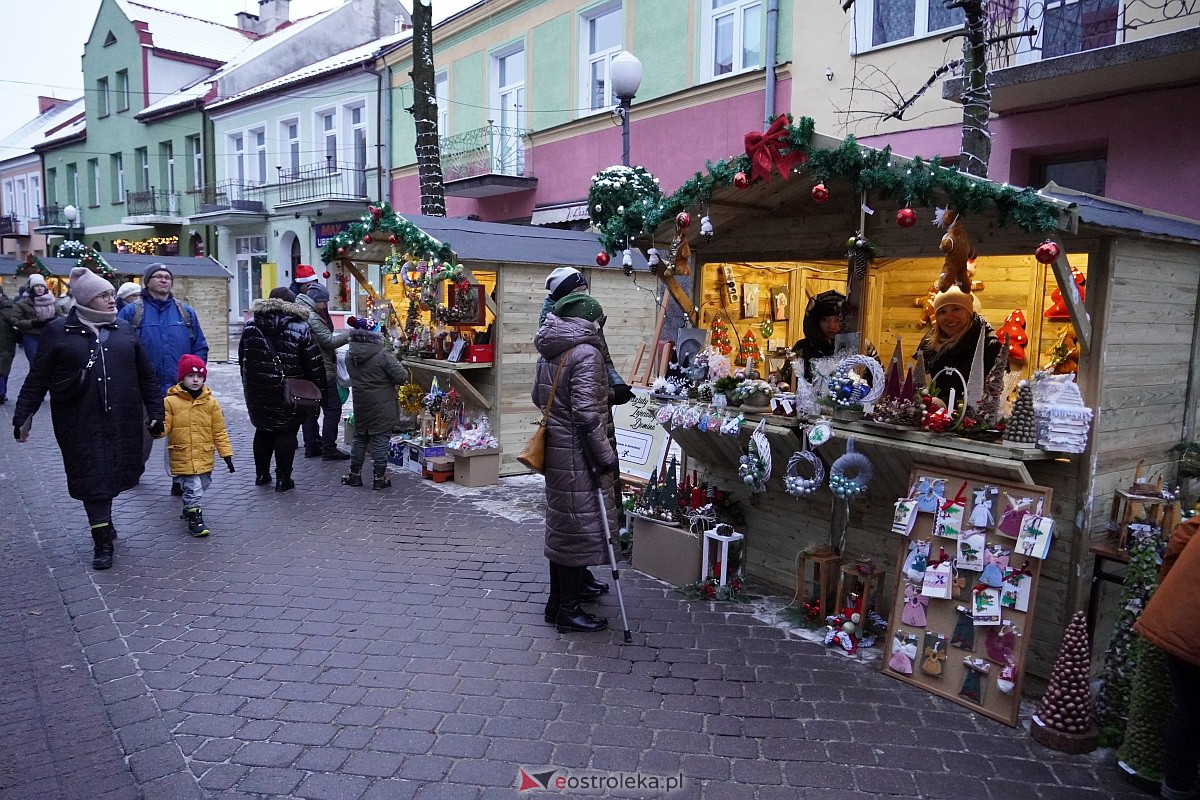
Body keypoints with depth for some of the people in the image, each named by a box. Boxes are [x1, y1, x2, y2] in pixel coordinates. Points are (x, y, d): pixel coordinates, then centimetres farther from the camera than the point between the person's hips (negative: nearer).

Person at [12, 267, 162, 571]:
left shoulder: (124, 330, 8)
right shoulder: (58, 332, 0)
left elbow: (146, 376, 10)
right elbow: (37, 378, 3)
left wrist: (155, 413, 7)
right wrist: (23, 415, 0)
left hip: (122, 420, 3)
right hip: (80, 423, -3)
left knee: (115, 472, 10)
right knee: (92, 477, 1)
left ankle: (103, 521, 34)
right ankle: (103, 540, 10)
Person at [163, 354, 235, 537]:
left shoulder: (211, 403, 1)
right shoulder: (171, 402, -5)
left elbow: (219, 431, 4)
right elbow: (165, 426, -6)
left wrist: (226, 453, 2)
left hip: (205, 457, 4)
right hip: (182, 457, -4)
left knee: (202, 486, 16)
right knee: (193, 487, -5)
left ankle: (189, 507, 41)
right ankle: (195, 518, 8)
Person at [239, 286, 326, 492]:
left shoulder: (250, 326, 4)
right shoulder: (301, 328, -10)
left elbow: (242, 358, 12)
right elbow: (313, 363, -9)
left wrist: (248, 383, 21)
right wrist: (318, 384, 3)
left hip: (258, 392, 4)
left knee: (263, 431, 19)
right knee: (286, 433, 4)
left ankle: (261, 474, 26)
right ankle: (283, 479, 5)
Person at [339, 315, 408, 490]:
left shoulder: (350, 357, 0)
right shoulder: (383, 357, -18)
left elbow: (353, 377, 10)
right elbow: (402, 377, -16)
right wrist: (395, 381, 6)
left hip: (361, 406, 5)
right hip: (382, 408, -5)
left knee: (359, 438, 17)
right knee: (380, 440, 2)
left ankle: (354, 474, 25)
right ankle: (379, 477, 6)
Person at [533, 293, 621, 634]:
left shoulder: (548, 352, 10)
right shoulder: (585, 352, -17)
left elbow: (538, 397, 21)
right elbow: (586, 412, -22)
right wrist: (606, 456, -17)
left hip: (556, 447, 9)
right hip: (577, 453, -9)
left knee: (562, 525, 17)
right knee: (580, 528, 0)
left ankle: (557, 601, 28)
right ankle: (569, 610, 9)